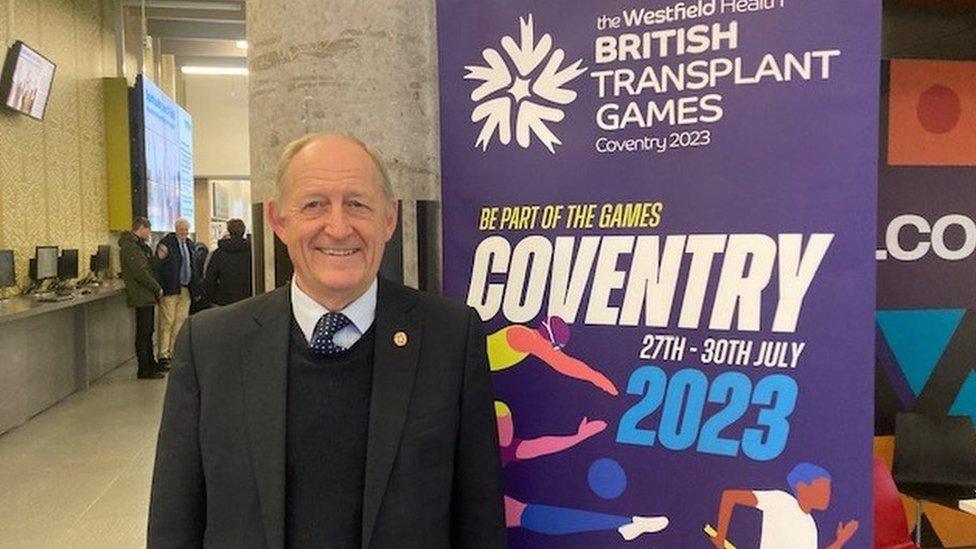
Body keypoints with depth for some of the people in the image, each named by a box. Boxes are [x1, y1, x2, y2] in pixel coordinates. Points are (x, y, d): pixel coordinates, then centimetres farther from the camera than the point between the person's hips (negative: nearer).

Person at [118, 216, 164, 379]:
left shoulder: (139, 245, 17)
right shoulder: (129, 247, -15)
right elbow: (140, 272, -20)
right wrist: (157, 288, -14)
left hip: (148, 295, 10)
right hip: (141, 296, -10)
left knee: (148, 331, 16)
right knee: (143, 333, -5)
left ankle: (150, 364, 25)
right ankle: (144, 370, 1)